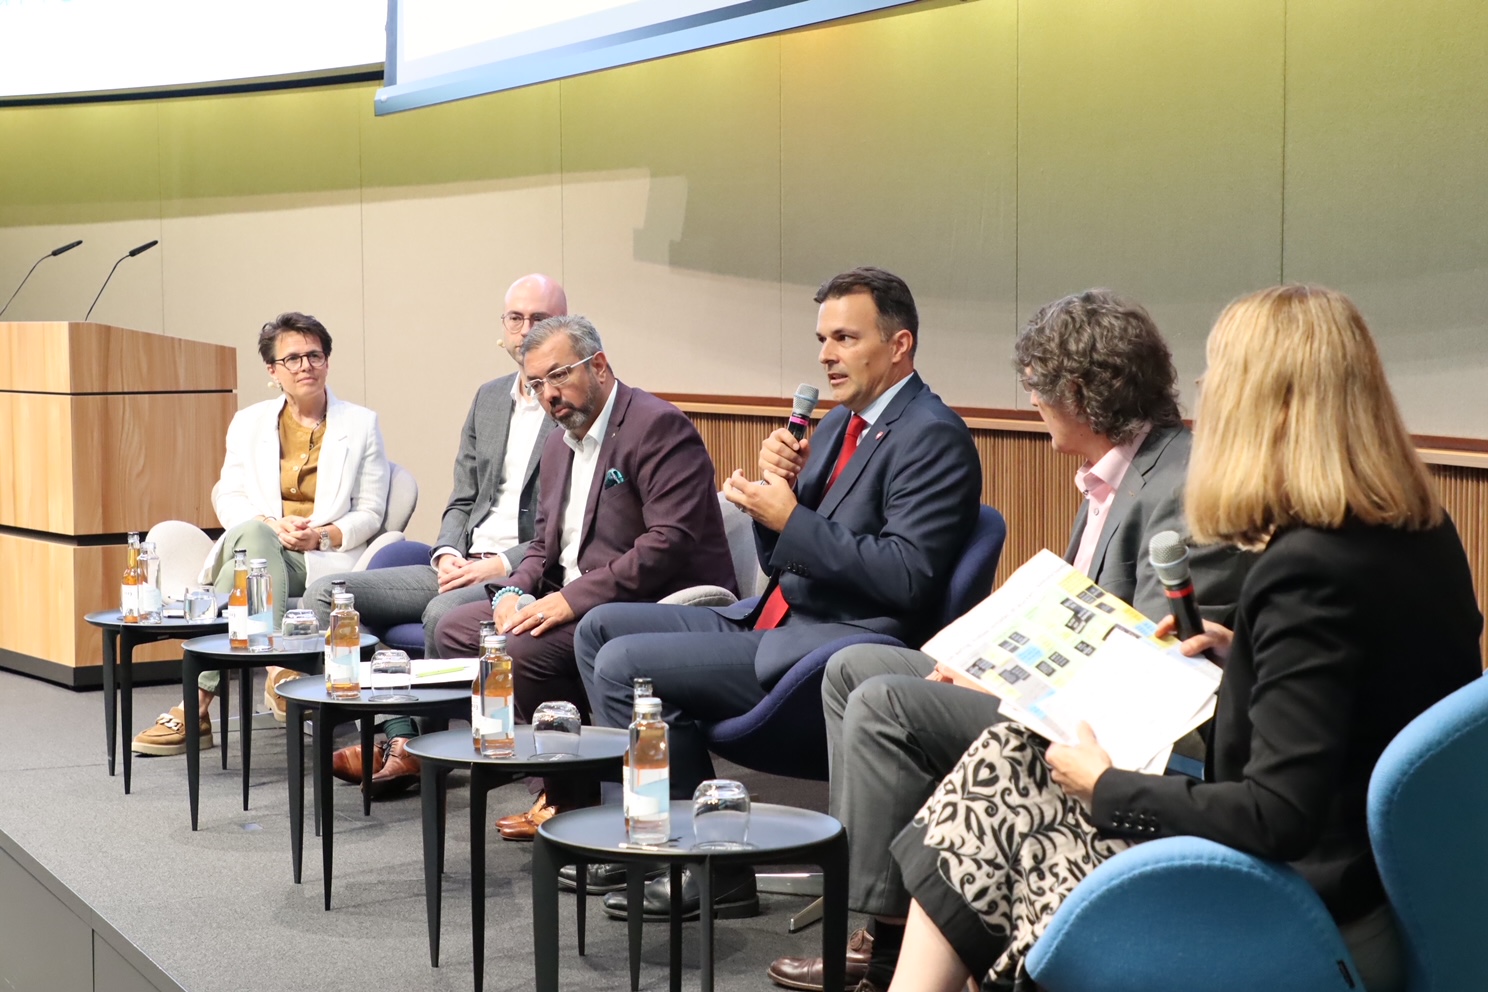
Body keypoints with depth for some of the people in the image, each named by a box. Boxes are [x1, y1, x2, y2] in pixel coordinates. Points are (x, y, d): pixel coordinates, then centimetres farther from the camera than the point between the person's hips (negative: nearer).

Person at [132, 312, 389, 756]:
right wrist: (268, 524, -12)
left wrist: (323, 535, -12)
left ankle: (198, 704, -39)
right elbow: (228, 495, 10)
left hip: (327, 560, -2)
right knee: (251, 534, -38)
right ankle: (277, 665, -43)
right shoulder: (249, 423, 18)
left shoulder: (361, 424, 13)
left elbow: (369, 512, 8)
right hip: (260, 549, 2)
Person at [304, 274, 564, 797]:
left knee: (443, 611, -38)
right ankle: (398, 739, -15)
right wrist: (447, 553, -1)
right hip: (463, 565, 8)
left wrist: (500, 564, -17)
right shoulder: (489, 398, 18)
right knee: (325, 593, -7)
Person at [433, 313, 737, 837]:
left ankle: (574, 794, -8)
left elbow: (672, 542, -23)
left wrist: (573, 598, -25)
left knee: (524, 650, -28)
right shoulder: (559, 444, 17)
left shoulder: (658, 426, -13)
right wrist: (514, 591, 0)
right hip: (572, 606, 10)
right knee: (455, 628, 4)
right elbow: (544, 546, 23)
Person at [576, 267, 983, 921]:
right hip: (773, 623, 10)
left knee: (624, 663, -18)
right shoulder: (840, 424, 17)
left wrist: (791, 519, -19)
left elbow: (907, 577, -22)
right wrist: (775, 482, -2)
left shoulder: (933, 436, -13)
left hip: (834, 648, -10)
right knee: (600, 627, 10)